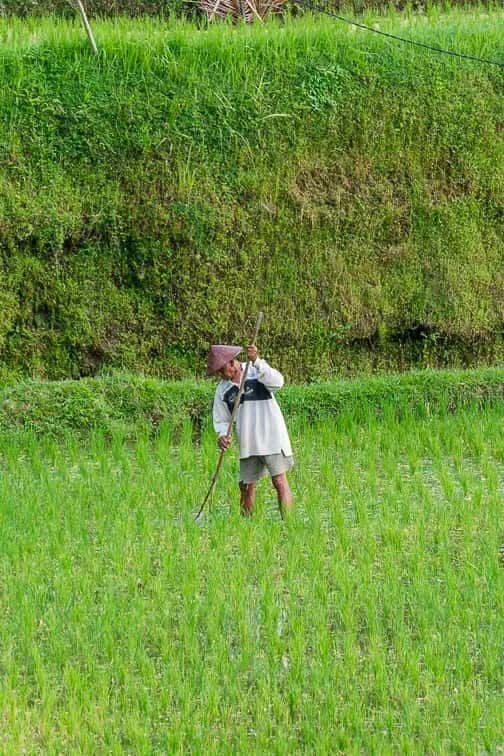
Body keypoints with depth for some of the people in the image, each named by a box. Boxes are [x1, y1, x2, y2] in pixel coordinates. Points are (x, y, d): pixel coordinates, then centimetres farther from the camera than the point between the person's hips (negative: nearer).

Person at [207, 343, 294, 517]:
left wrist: (256, 361, -33)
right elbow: (221, 419, 13)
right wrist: (222, 435, -8)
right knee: (246, 486, 6)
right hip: (247, 443, 5)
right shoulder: (223, 389, 9)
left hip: (271, 435, -5)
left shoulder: (257, 370, -5)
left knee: (279, 481, -11)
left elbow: (277, 382, -24)